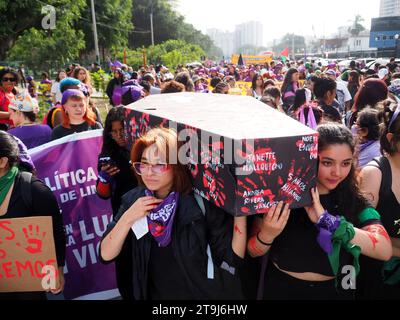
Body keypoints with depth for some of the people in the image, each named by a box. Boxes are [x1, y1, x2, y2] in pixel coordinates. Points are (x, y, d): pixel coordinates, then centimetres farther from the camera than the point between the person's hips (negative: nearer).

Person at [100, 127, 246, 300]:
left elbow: (235, 256, -21)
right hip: (153, 294, 3)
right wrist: (128, 218, -25)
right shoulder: (133, 199, -11)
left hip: (201, 294, -2)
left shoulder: (200, 201, -20)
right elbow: (106, 255, -11)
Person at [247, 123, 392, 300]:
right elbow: (253, 251, -11)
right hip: (282, 288, -2)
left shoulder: (355, 202, -10)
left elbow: (385, 250, -26)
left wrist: (329, 221, -36)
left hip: (335, 290, 2)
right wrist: (266, 235, -33)